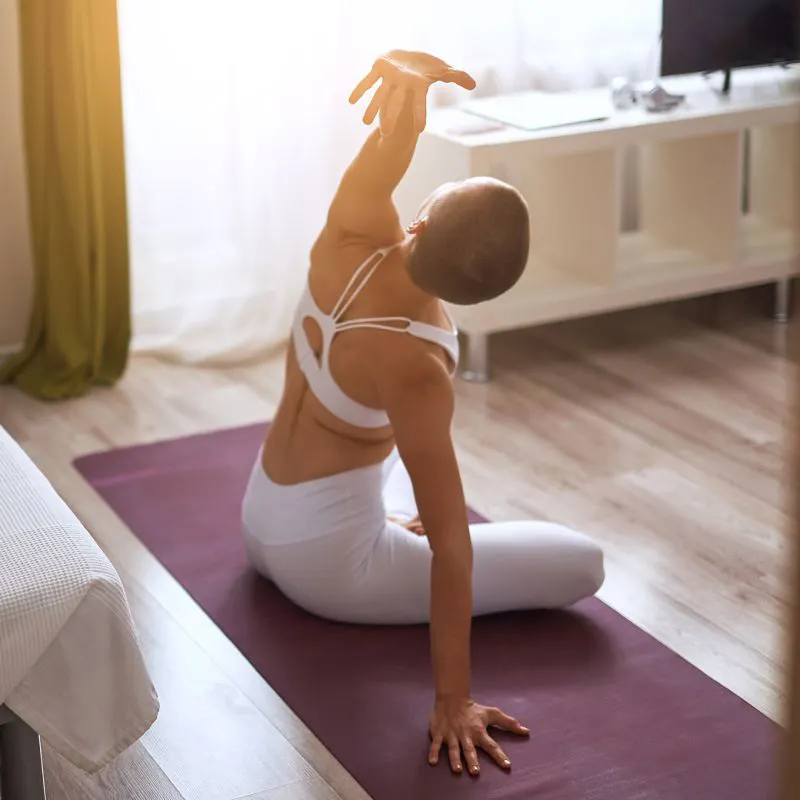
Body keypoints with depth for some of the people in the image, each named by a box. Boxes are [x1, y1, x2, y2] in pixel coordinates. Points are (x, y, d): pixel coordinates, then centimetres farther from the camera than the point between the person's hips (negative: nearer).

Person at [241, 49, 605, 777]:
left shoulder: (349, 243, -20)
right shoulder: (414, 368, -34)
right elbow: (451, 547, -32)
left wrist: (407, 73, -45)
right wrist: (453, 702, -29)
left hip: (260, 524, 8)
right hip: (328, 565, -8)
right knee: (583, 565, -1)